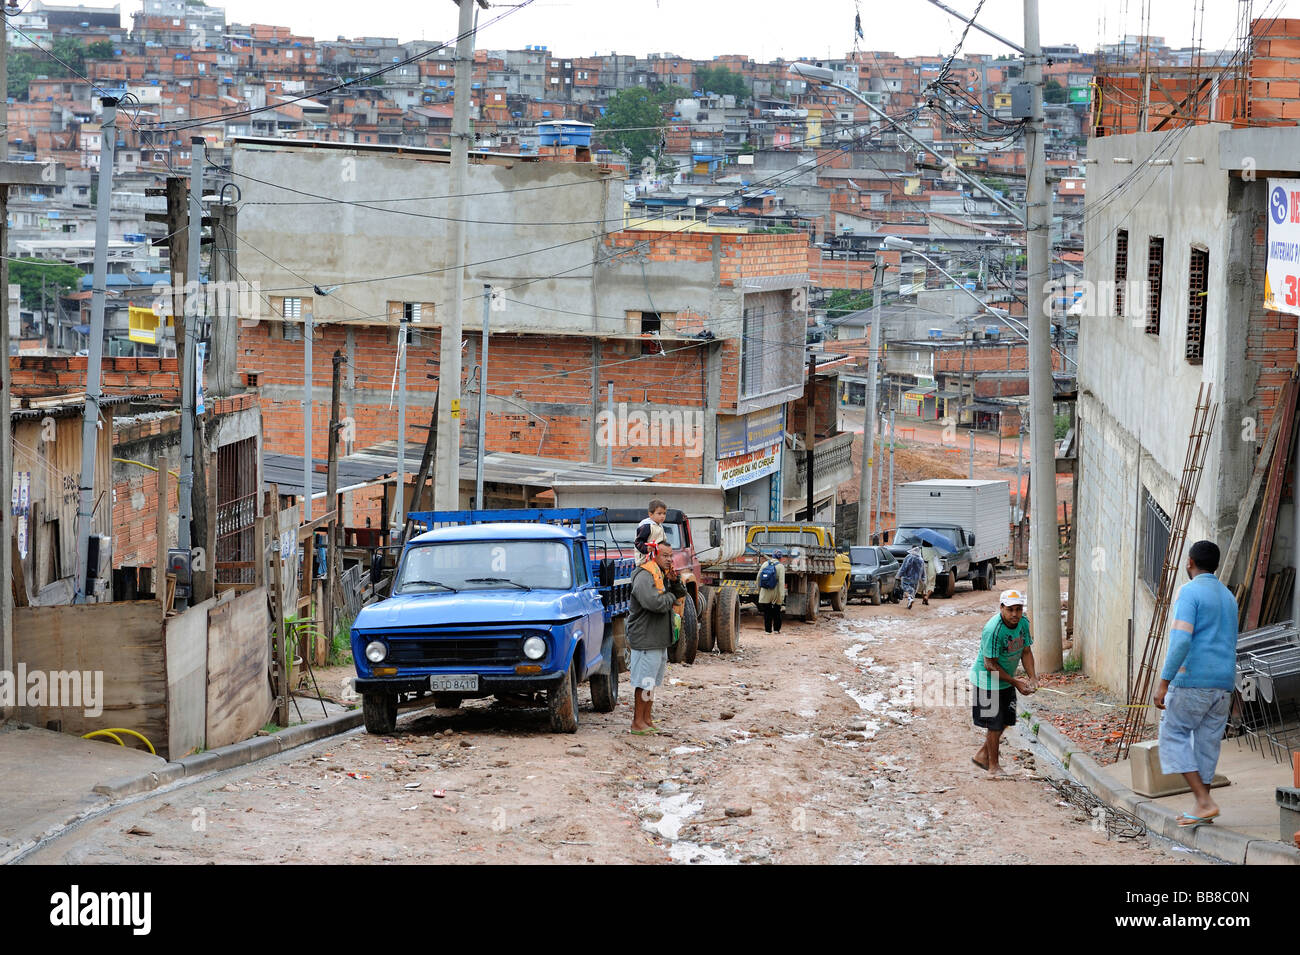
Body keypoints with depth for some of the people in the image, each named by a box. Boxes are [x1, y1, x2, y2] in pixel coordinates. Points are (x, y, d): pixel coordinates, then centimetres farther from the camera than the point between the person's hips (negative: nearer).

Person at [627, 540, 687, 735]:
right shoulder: (644, 577, -17)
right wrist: (671, 596, -9)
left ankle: (647, 719, 24)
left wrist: (674, 583, -3)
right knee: (644, 682, -6)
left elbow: (681, 595, 17)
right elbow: (656, 603, -29)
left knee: (652, 681, 16)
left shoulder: (663, 575, 14)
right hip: (645, 638, -10)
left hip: (660, 639, 10)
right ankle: (637, 722, 0)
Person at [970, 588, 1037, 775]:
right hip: (988, 681, -7)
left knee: (1004, 721, 16)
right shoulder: (993, 630, -31)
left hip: (1006, 680, 7)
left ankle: (982, 755, 35)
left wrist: (1032, 677, -10)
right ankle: (993, 766, 20)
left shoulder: (1023, 623, -8)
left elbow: (1026, 651, 4)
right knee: (995, 724, 2)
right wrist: (1015, 682, -23)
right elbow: (990, 665, -26)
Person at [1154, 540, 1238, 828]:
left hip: (1192, 681, -7)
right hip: (1223, 684, 7)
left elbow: (1181, 639, -20)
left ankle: (1204, 801, -9)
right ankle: (1203, 809, 12)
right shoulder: (1228, 597, 17)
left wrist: (1164, 682, -20)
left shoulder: (1190, 592, -10)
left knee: (1173, 736, 2)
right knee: (1207, 742, 11)